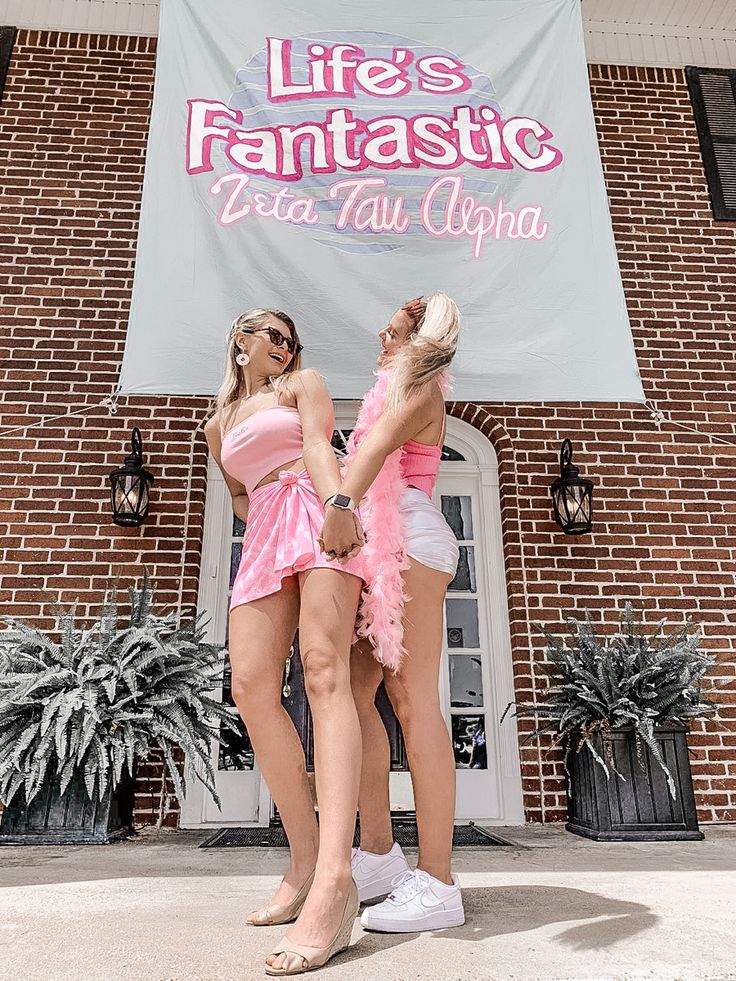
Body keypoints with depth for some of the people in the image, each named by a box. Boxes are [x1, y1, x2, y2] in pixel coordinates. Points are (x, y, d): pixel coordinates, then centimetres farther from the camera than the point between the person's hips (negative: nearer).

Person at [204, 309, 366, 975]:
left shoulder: (302, 384, 18)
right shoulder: (219, 426, 31)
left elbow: (320, 447, 0)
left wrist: (336, 505, -18)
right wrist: (268, 529, 14)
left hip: (317, 514, -4)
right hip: (263, 540, 5)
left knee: (324, 668, -24)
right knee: (251, 686, -14)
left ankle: (334, 882, -34)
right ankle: (305, 859, -3)